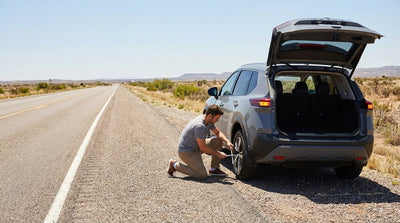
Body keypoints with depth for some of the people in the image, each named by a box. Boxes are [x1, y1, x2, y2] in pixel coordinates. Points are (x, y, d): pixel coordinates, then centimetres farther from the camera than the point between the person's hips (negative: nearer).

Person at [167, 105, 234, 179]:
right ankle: (175, 165, -1)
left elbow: (218, 133, 14)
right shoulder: (200, 126, -31)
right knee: (202, 175, -15)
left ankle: (214, 169, 11)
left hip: (196, 147, 10)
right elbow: (202, 148, -26)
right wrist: (218, 154, -16)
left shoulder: (209, 121, -3)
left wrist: (227, 141, -5)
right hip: (186, 151, -10)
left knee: (218, 140, 2)